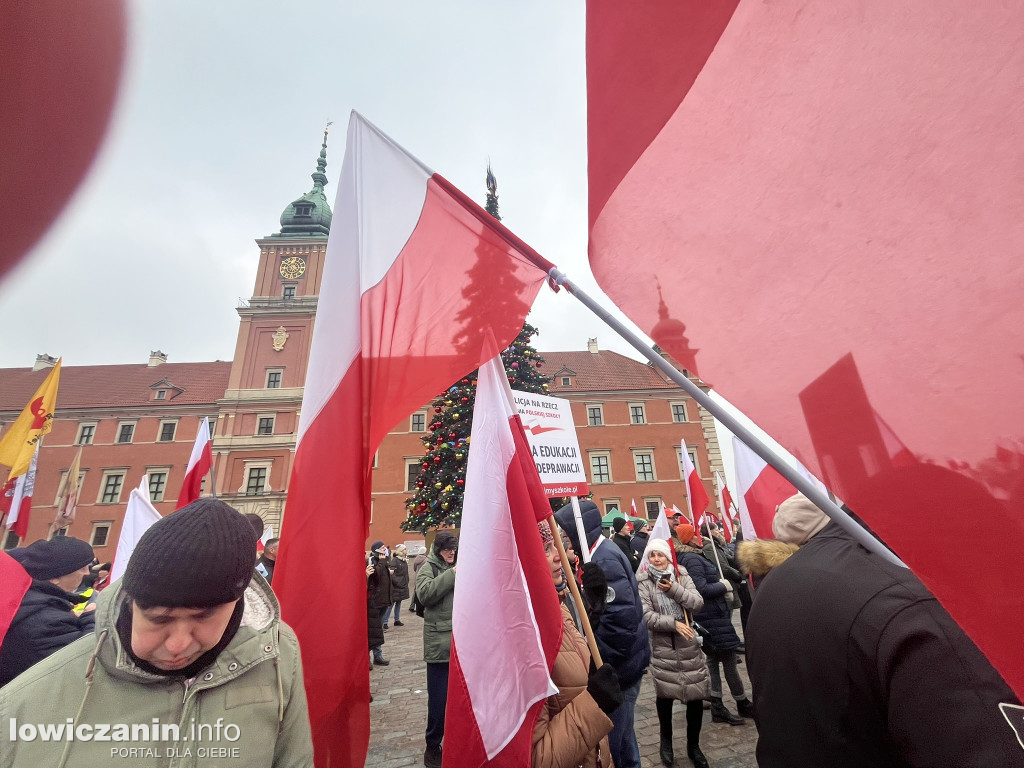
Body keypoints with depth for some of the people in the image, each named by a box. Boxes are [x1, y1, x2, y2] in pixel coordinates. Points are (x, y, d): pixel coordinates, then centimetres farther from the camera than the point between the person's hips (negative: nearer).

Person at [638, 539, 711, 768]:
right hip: (662, 648, -2)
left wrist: (674, 590, -20)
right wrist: (674, 623, -21)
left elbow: (698, 603, -9)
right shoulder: (644, 584, -8)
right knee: (664, 695, 10)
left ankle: (693, 745, 32)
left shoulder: (682, 576, 1)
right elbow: (646, 616, -14)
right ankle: (666, 741, 36)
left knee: (696, 695, 9)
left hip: (689, 646, 2)